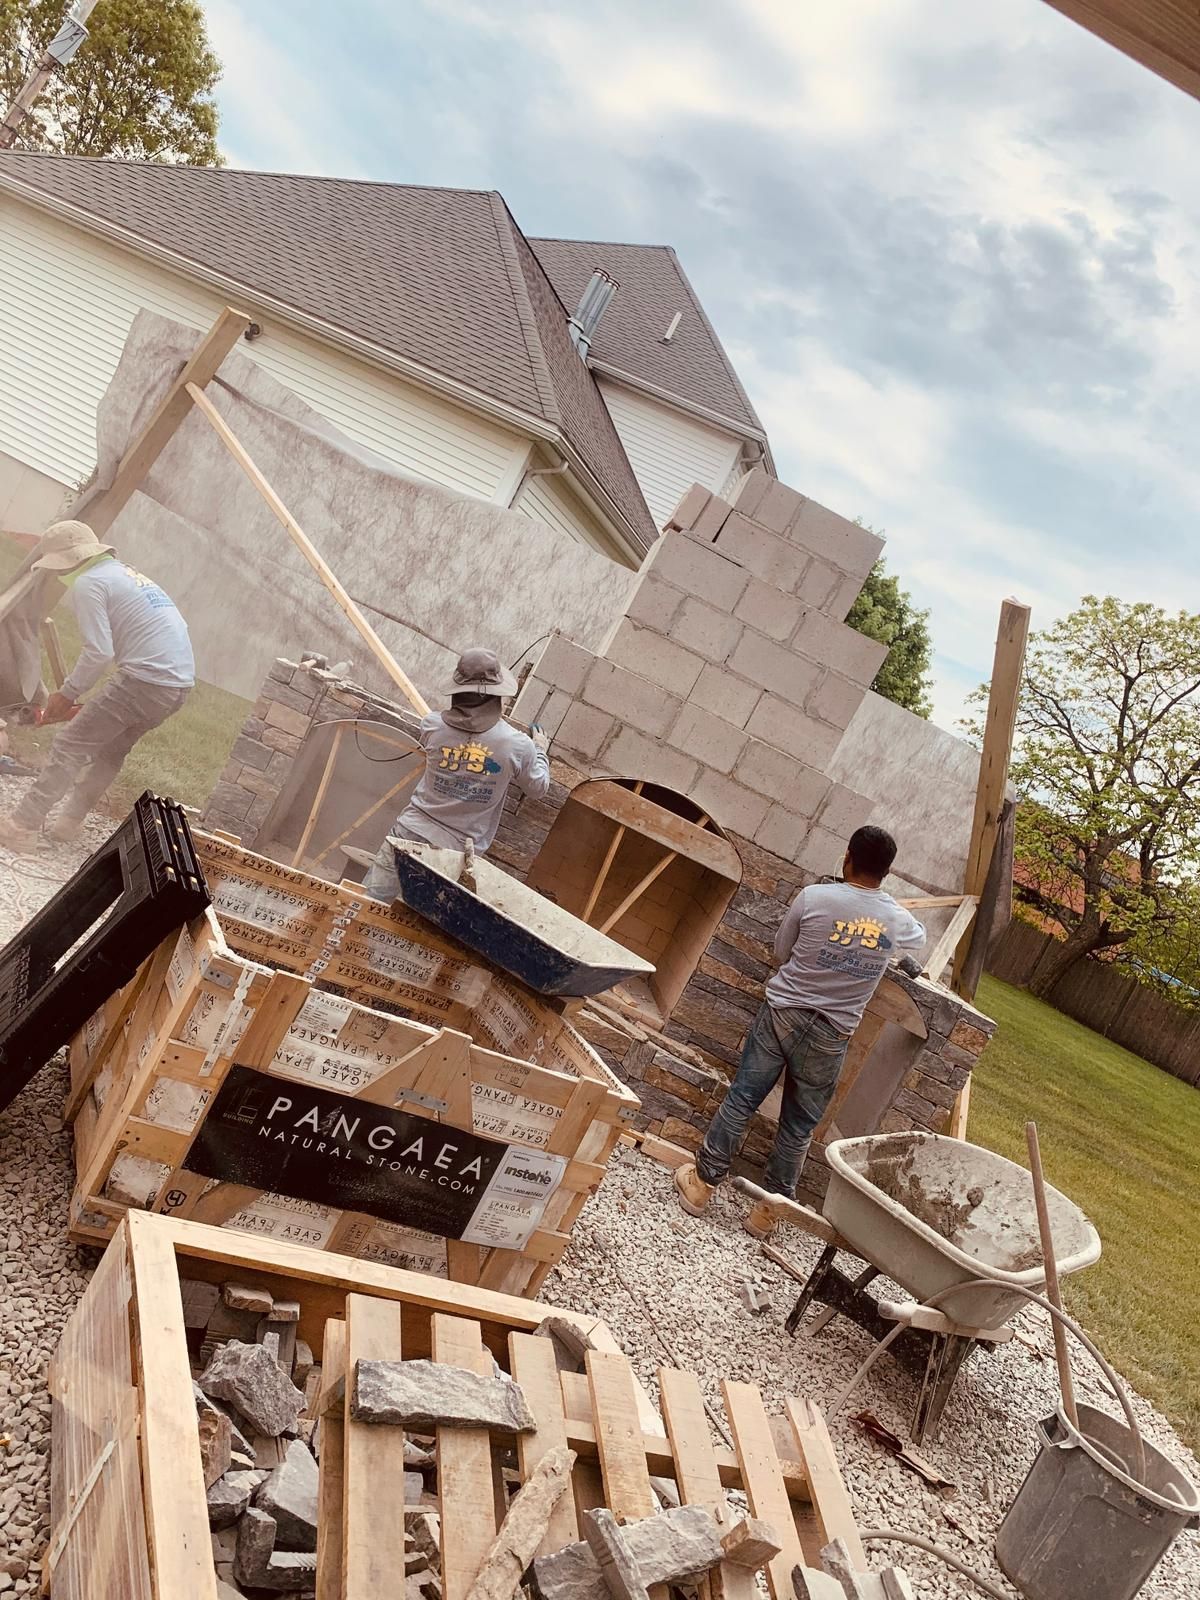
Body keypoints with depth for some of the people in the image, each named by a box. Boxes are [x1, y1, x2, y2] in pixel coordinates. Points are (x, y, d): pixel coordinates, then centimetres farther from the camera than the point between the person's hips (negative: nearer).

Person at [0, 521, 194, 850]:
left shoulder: (87, 583, -3)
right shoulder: (127, 573, 27)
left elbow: (98, 652, -12)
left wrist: (67, 694, 0)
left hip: (145, 679, -9)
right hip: (181, 683, 9)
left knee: (68, 747, 0)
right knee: (109, 751, 23)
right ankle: (67, 823, 29)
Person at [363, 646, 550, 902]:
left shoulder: (433, 725, -4)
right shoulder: (518, 745, -10)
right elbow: (537, 787, 9)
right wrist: (540, 750, 29)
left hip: (411, 832, 1)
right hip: (456, 852, -1)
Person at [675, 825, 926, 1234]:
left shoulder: (813, 897, -10)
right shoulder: (898, 920, -2)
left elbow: (781, 953, 3)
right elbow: (920, 938, 24)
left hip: (782, 1013, -1)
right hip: (830, 1035, 1)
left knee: (741, 1100, 9)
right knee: (798, 1127, 13)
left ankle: (702, 1182, 17)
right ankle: (769, 1208, 21)